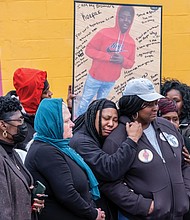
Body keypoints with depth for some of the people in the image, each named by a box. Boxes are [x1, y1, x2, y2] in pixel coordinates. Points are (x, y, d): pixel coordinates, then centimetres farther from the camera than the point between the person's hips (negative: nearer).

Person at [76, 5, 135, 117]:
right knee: (85, 101, 10)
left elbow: (130, 64, 4)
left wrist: (122, 60, -21)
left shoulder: (131, 42, -5)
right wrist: (108, 56, -25)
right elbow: (89, 49, -13)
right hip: (95, 77, -3)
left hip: (111, 82, 3)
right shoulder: (104, 33, -16)